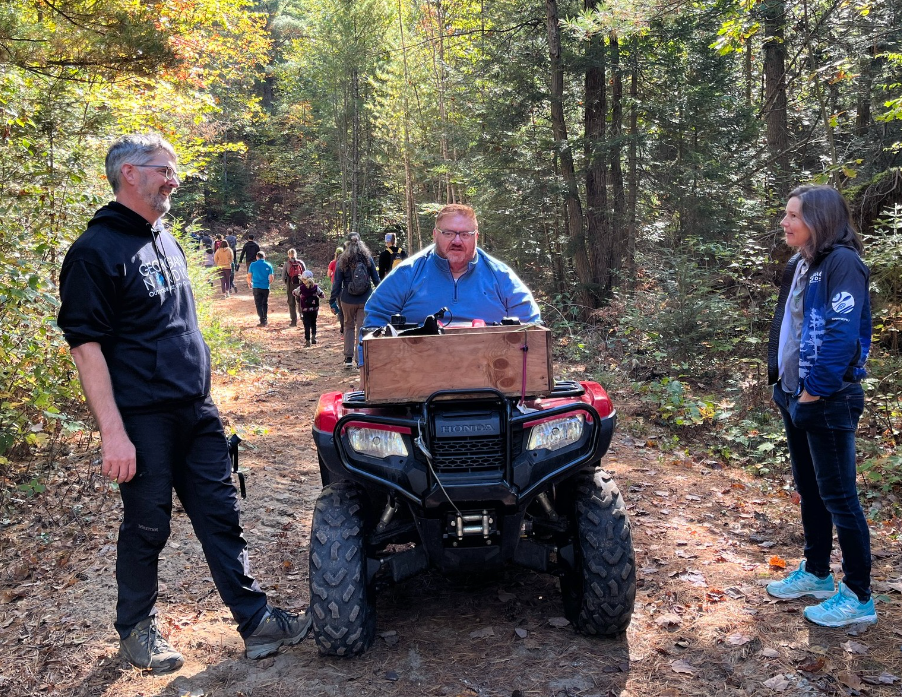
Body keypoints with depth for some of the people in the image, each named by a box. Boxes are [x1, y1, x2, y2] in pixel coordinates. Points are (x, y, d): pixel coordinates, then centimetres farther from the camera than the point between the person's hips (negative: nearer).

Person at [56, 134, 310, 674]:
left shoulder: (166, 242, 14)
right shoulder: (96, 250, -11)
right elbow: (86, 345, -15)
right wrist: (112, 431, -21)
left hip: (197, 411, 7)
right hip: (144, 420, -7)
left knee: (221, 518, 9)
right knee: (147, 528, 7)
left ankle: (257, 620, 17)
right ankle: (137, 628, 28)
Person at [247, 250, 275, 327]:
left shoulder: (253, 265, -3)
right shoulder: (268, 265, -2)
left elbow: (249, 277, -1)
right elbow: (271, 278, -3)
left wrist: (249, 283, 19)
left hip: (256, 287, -1)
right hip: (266, 287, 1)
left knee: (259, 304, 4)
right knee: (265, 304, 16)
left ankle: (262, 321, -4)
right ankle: (265, 320, 20)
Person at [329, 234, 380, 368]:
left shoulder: (342, 261, -1)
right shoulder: (368, 258, 1)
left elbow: (337, 283, -1)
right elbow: (376, 279, 5)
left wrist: (332, 300, 3)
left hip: (348, 300, 0)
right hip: (365, 300, 0)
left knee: (349, 326, 15)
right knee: (362, 327, 4)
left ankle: (348, 358, 12)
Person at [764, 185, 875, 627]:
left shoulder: (842, 262, -15)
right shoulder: (799, 266, 12)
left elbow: (843, 333, -23)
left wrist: (816, 389, -19)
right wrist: (780, 379, 10)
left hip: (827, 401, -9)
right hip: (794, 396, 9)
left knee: (837, 496, 0)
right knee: (809, 491, 18)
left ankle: (858, 598, 12)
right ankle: (816, 574, 33)